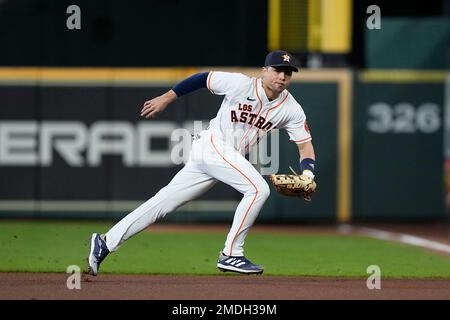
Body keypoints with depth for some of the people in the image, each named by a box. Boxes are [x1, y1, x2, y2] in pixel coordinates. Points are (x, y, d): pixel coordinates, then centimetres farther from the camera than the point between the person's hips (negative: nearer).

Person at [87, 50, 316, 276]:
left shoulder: (291, 110, 2)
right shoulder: (241, 84, -12)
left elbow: (305, 145, 2)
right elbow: (203, 79, -1)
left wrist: (307, 175, -17)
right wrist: (166, 99, 0)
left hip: (230, 157, 6)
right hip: (213, 145, -6)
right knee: (258, 188, -21)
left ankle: (106, 243, 8)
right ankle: (230, 254, -14)